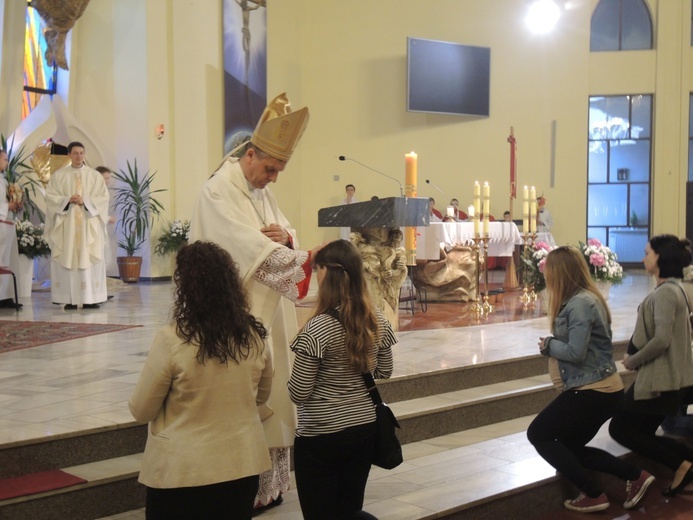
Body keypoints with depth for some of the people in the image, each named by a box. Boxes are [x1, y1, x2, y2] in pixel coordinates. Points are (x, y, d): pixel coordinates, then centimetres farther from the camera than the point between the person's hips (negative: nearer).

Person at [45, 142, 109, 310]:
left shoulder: (95, 176, 8)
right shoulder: (58, 175, 8)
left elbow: (103, 197, 2)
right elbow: (50, 196, 2)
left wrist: (85, 200, -12)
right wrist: (67, 200, -13)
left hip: (89, 224, 0)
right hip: (66, 223, 0)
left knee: (90, 260, -3)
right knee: (67, 259, -4)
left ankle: (90, 298, -1)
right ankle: (70, 299, -2)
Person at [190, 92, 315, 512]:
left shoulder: (264, 192, 14)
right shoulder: (219, 191, -13)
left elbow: (284, 238, 13)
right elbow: (251, 247, -26)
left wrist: (287, 239, -11)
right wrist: (300, 260, -34)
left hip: (268, 309, 8)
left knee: (270, 392, 11)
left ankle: (269, 481, 21)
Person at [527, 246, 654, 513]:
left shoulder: (579, 303, -20)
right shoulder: (585, 298, 12)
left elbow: (575, 352, -24)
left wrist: (548, 344, -7)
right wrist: (552, 344, 0)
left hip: (592, 391, -10)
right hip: (602, 388, 10)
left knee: (538, 434, 0)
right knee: (570, 446, 19)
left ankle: (593, 495, 1)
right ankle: (635, 476, 14)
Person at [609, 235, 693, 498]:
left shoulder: (665, 292, -18)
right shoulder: (672, 288, 13)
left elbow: (661, 340, -25)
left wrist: (632, 361, -12)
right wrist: (635, 357, 7)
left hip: (660, 379, -10)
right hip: (667, 376, 10)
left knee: (620, 428, 1)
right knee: (641, 433, 14)